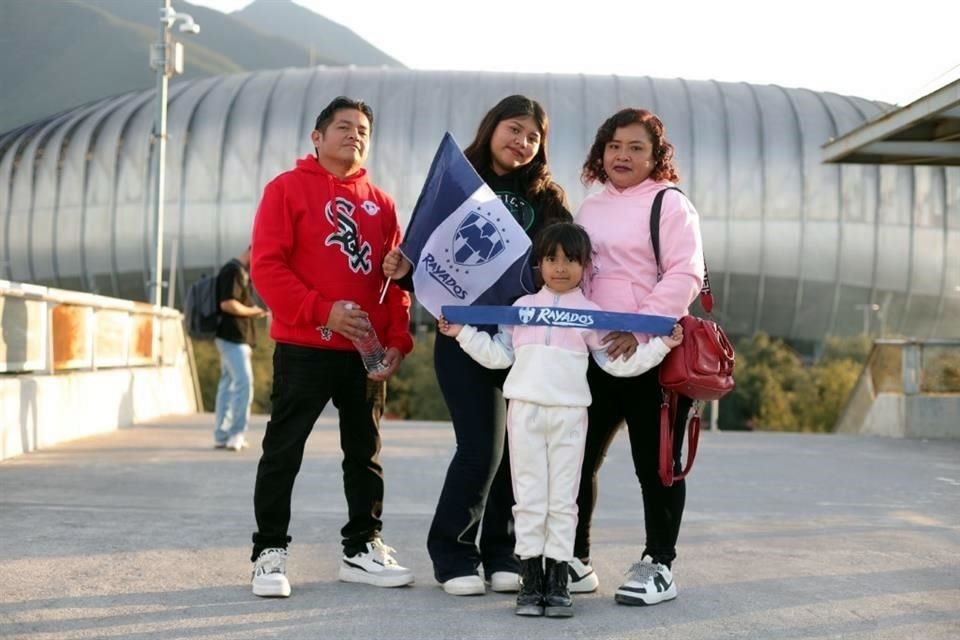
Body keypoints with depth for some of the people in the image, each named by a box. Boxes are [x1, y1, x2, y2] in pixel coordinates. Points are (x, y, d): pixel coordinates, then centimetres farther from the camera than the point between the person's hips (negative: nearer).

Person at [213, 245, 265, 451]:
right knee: (244, 383, -13)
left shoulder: (242, 272, 19)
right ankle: (236, 434, -12)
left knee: (228, 385, 10)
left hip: (238, 338, 10)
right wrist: (253, 311, -11)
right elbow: (227, 304, -22)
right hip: (232, 337, -10)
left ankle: (222, 436, 12)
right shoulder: (232, 271, -13)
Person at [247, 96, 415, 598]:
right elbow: (267, 265, -9)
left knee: (366, 452, 11)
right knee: (283, 451, -1)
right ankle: (270, 553, 7)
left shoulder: (381, 203, 13)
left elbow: (395, 278, 13)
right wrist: (322, 311, -18)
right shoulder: (288, 188, 0)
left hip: (365, 351, 5)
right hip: (303, 347, -5)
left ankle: (363, 549, 22)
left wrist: (397, 340, 1)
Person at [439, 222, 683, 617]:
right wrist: (463, 332, 7)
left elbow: (619, 363, 7)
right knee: (529, 499, 3)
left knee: (563, 501, 3)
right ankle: (530, 581, 9)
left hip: (570, 415, -1)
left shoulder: (591, 314, 7)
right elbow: (498, 355, 12)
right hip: (524, 411, 1)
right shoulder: (522, 307, 11)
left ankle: (557, 582, 8)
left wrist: (660, 345, 0)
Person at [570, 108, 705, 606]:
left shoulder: (670, 204, -2)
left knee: (655, 463, 1)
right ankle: (575, 559, 19)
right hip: (592, 354, 6)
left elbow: (684, 276, -13)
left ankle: (658, 564, 12)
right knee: (576, 458, 7)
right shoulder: (589, 210, 18)